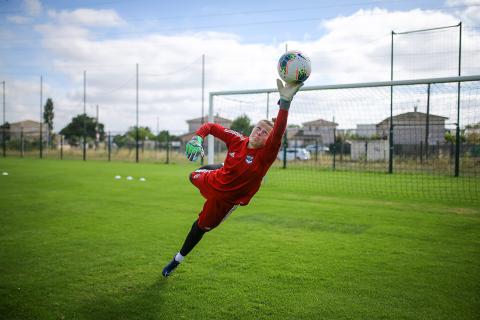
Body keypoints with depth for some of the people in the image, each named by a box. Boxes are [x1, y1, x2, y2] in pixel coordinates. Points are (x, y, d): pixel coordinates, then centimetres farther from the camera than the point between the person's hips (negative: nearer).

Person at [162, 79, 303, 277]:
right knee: (193, 177, 35)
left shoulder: (265, 156, -29)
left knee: (201, 227, 15)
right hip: (212, 181, 4)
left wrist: (285, 101, -64)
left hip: (226, 198, -4)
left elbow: (278, 135, -49)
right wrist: (197, 137, -27)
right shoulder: (236, 140, -17)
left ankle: (178, 259, 39)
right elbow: (211, 126, -5)